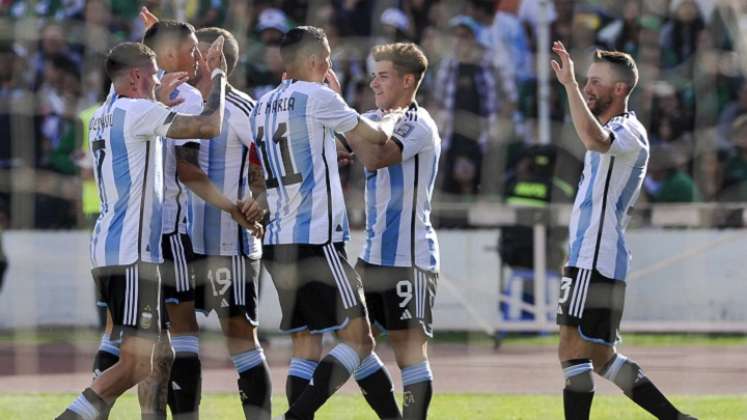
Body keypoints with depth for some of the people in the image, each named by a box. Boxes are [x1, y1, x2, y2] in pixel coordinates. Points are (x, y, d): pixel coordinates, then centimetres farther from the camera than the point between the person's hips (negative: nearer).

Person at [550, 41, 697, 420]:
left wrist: (569, 84, -36)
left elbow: (594, 139, -37)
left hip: (596, 262, -11)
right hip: (588, 258, 11)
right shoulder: (614, 131, 20)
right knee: (601, 357, 13)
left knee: (573, 350, -12)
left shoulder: (628, 132, -13)